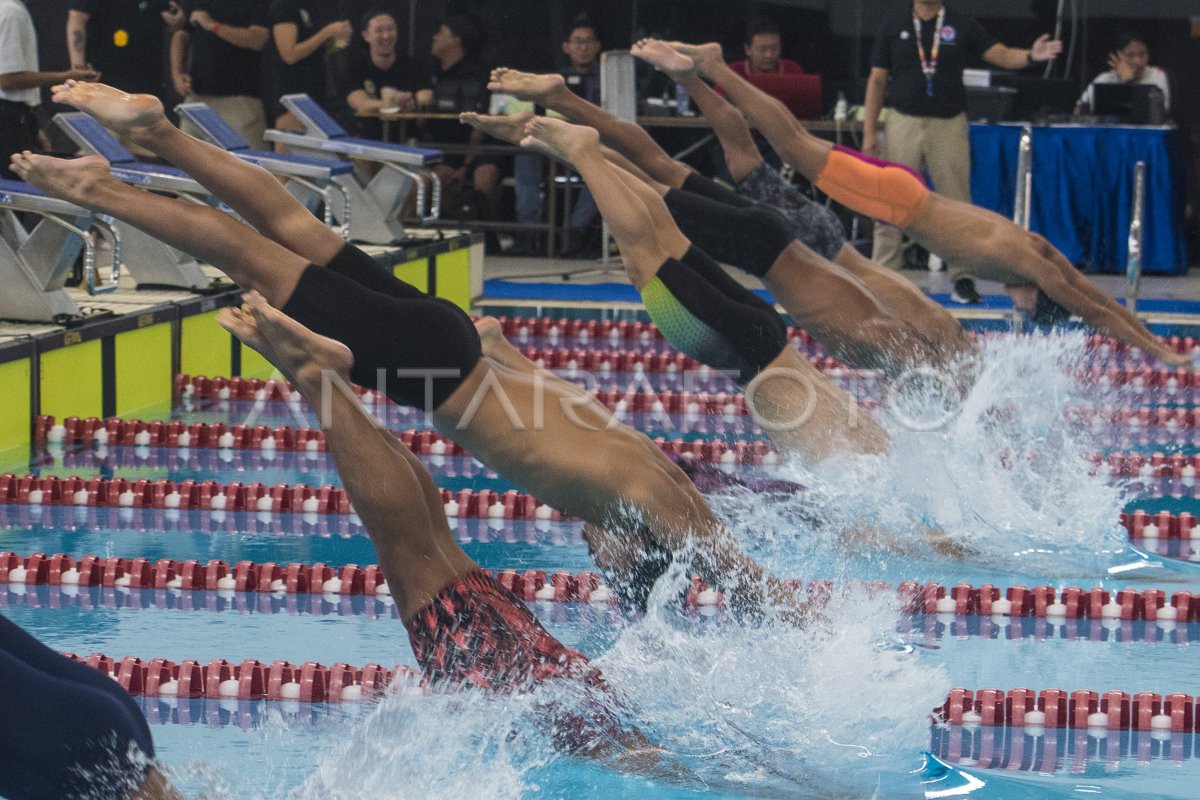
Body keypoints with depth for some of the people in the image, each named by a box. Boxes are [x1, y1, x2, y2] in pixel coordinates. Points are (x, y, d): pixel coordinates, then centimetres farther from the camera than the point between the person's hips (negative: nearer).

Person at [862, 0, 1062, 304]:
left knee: (956, 204, 0)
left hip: (949, 126, 0)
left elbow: (1000, 55, -2)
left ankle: (963, 278, 6)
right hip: (903, 124, 0)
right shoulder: (893, 26, 6)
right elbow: (877, 81, 7)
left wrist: (1030, 56, -24)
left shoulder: (962, 26, 5)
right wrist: (869, 131, 0)